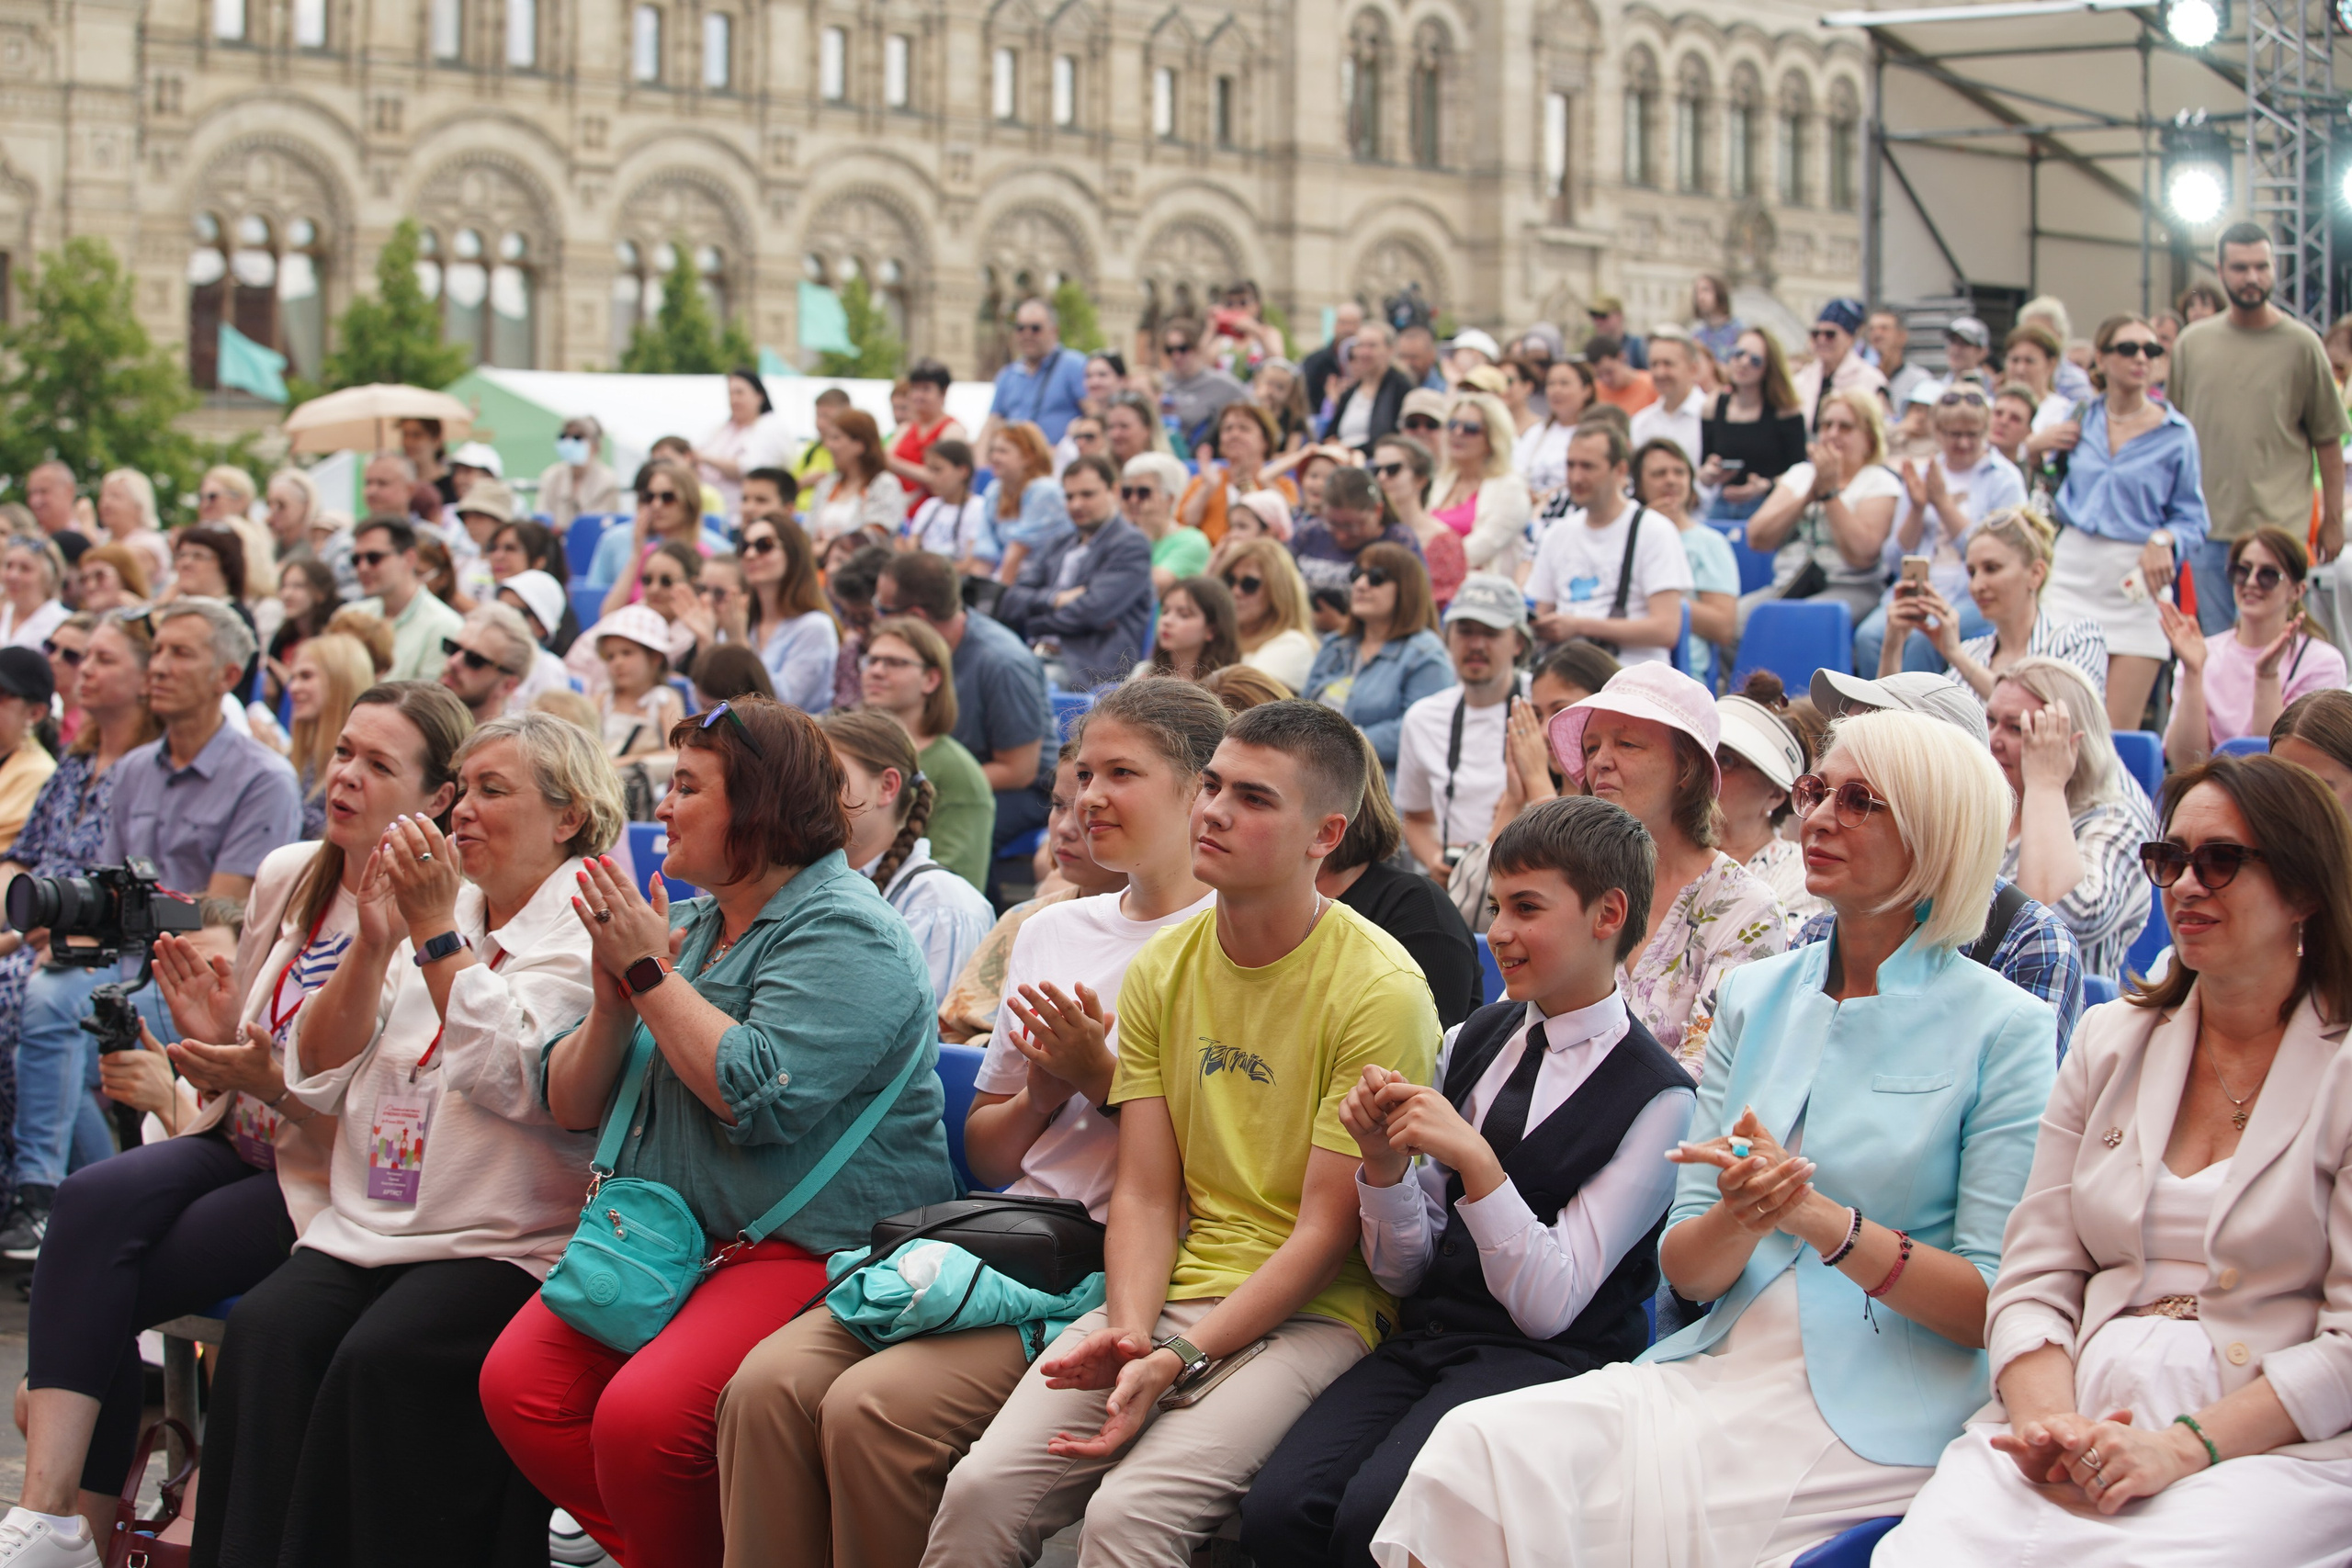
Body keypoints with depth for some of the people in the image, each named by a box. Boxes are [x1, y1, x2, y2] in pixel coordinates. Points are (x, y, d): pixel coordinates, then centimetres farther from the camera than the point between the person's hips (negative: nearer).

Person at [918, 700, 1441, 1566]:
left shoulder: (1381, 992, -10)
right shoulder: (1162, 968, 9)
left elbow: (1329, 1233, -11)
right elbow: (1145, 1194, 7)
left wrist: (1179, 1360, -18)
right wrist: (1130, 1331, -13)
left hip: (1310, 1313, -5)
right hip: (1169, 1292, 5)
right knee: (982, 1488, -18)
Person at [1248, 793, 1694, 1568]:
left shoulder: (1656, 1098, -5)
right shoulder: (1469, 1043, 11)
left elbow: (1548, 1305, -9)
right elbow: (1402, 1272, 13)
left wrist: (1474, 1160, -19)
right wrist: (1385, 1158, -6)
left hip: (1546, 1361, -5)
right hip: (1423, 1338, 5)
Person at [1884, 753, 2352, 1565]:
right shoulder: (2111, 1040, 18)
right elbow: (2033, 1279, 11)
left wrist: (2183, 1447, -17)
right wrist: (2049, 1423, -9)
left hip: (2271, 1445, -3)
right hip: (2077, 1418, 4)